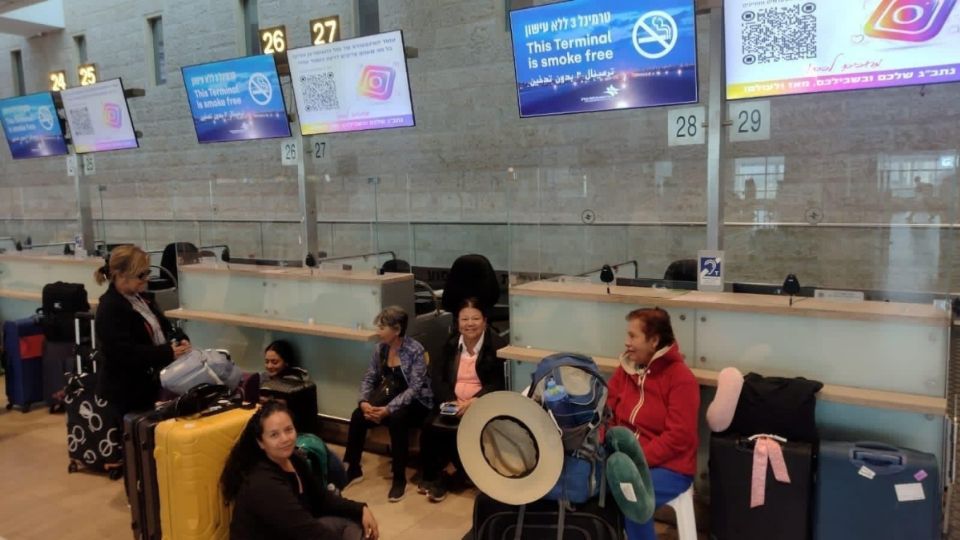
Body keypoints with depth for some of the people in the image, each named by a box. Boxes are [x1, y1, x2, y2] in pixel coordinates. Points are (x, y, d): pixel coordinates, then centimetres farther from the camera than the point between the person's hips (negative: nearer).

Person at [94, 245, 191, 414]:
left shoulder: (141, 299, 11)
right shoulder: (110, 309, -18)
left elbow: (163, 327, 15)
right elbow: (124, 353, -27)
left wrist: (180, 341, -8)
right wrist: (168, 353, -29)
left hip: (150, 386, 9)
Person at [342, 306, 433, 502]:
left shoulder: (415, 350, -19)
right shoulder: (380, 348, 0)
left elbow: (414, 388, -24)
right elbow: (369, 378, 3)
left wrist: (389, 409, -34)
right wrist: (364, 402, -17)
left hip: (415, 402, -6)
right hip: (388, 396, 6)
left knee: (396, 419, -36)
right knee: (358, 416, -19)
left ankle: (399, 478, -20)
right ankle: (352, 468, 0)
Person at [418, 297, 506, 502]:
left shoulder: (497, 345, -3)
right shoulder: (451, 344, 12)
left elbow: (498, 384, -10)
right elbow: (437, 377, 3)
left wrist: (473, 402, -22)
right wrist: (452, 401, -15)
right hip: (452, 404, 4)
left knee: (462, 432, -30)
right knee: (429, 426, -22)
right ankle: (433, 477, -3)